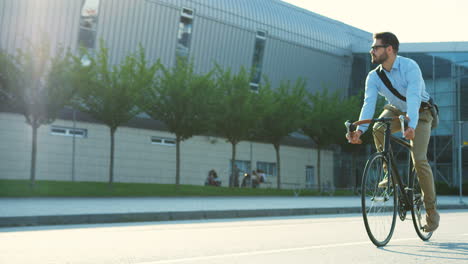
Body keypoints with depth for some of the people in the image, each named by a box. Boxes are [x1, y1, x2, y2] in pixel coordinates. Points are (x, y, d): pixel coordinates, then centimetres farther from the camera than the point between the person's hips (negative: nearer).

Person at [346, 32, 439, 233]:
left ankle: (431, 210, -3)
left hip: (420, 112, -4)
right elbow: (369, 103, -24)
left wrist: (411, 126, -55)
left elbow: (413, 98, -40)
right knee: (378, 129, -30)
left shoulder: (410, 67, -28)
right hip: (396, 110, 4)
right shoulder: (374, 77, -14)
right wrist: (359, 130, -41)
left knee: (419, 160, -17)